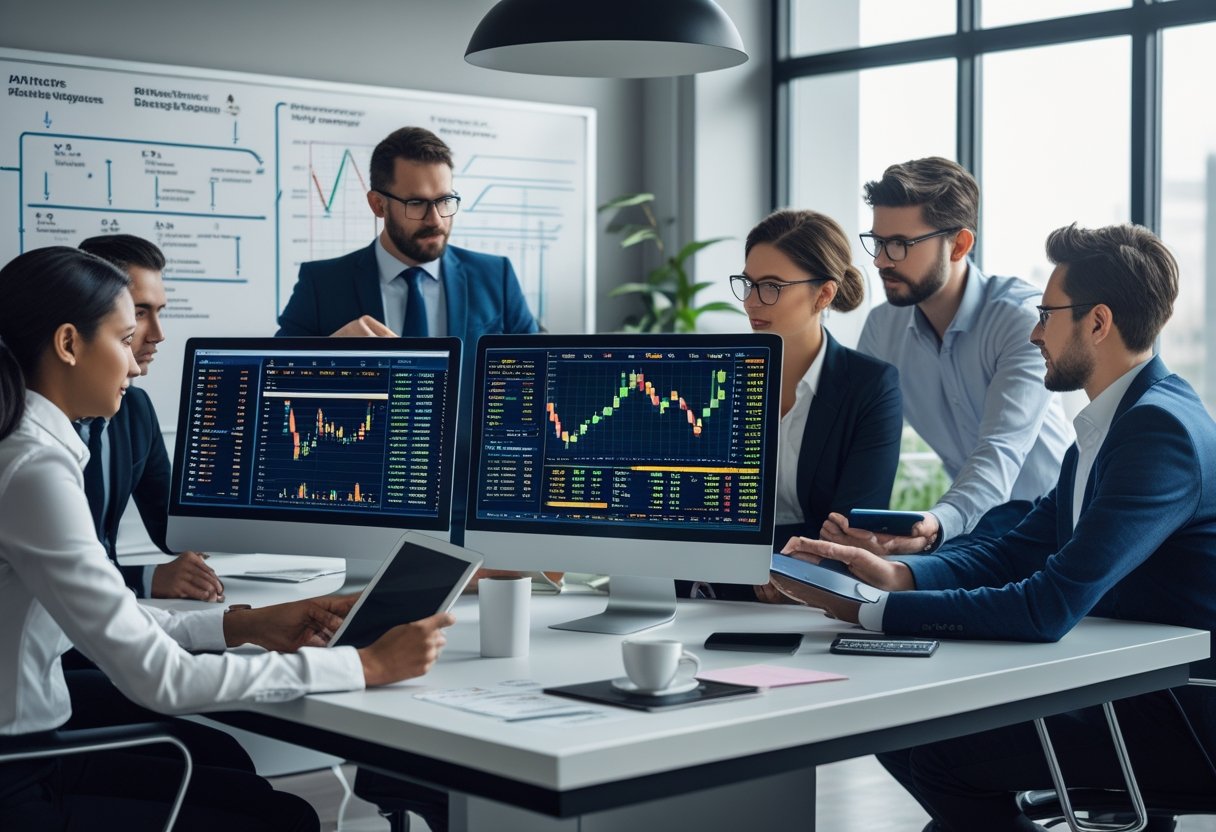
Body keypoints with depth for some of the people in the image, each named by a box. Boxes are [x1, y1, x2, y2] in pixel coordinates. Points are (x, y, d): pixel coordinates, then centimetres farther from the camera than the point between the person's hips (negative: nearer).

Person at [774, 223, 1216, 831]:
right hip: (1124, 688, 8)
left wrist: (868, 609, -24)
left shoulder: (1163, 430, -22)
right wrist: (897, 574, -8)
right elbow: (1018, 550, 9)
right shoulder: (1111, 421, 9)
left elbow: (1049, 608, -29)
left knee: (936, 747, -16)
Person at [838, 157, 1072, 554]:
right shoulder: (882, 327, 0)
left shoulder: (1024, 317, -19)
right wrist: (849, 520, -24)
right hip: (971, 513, 5)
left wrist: (937, 525, -48)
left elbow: (1000, 452, -29)